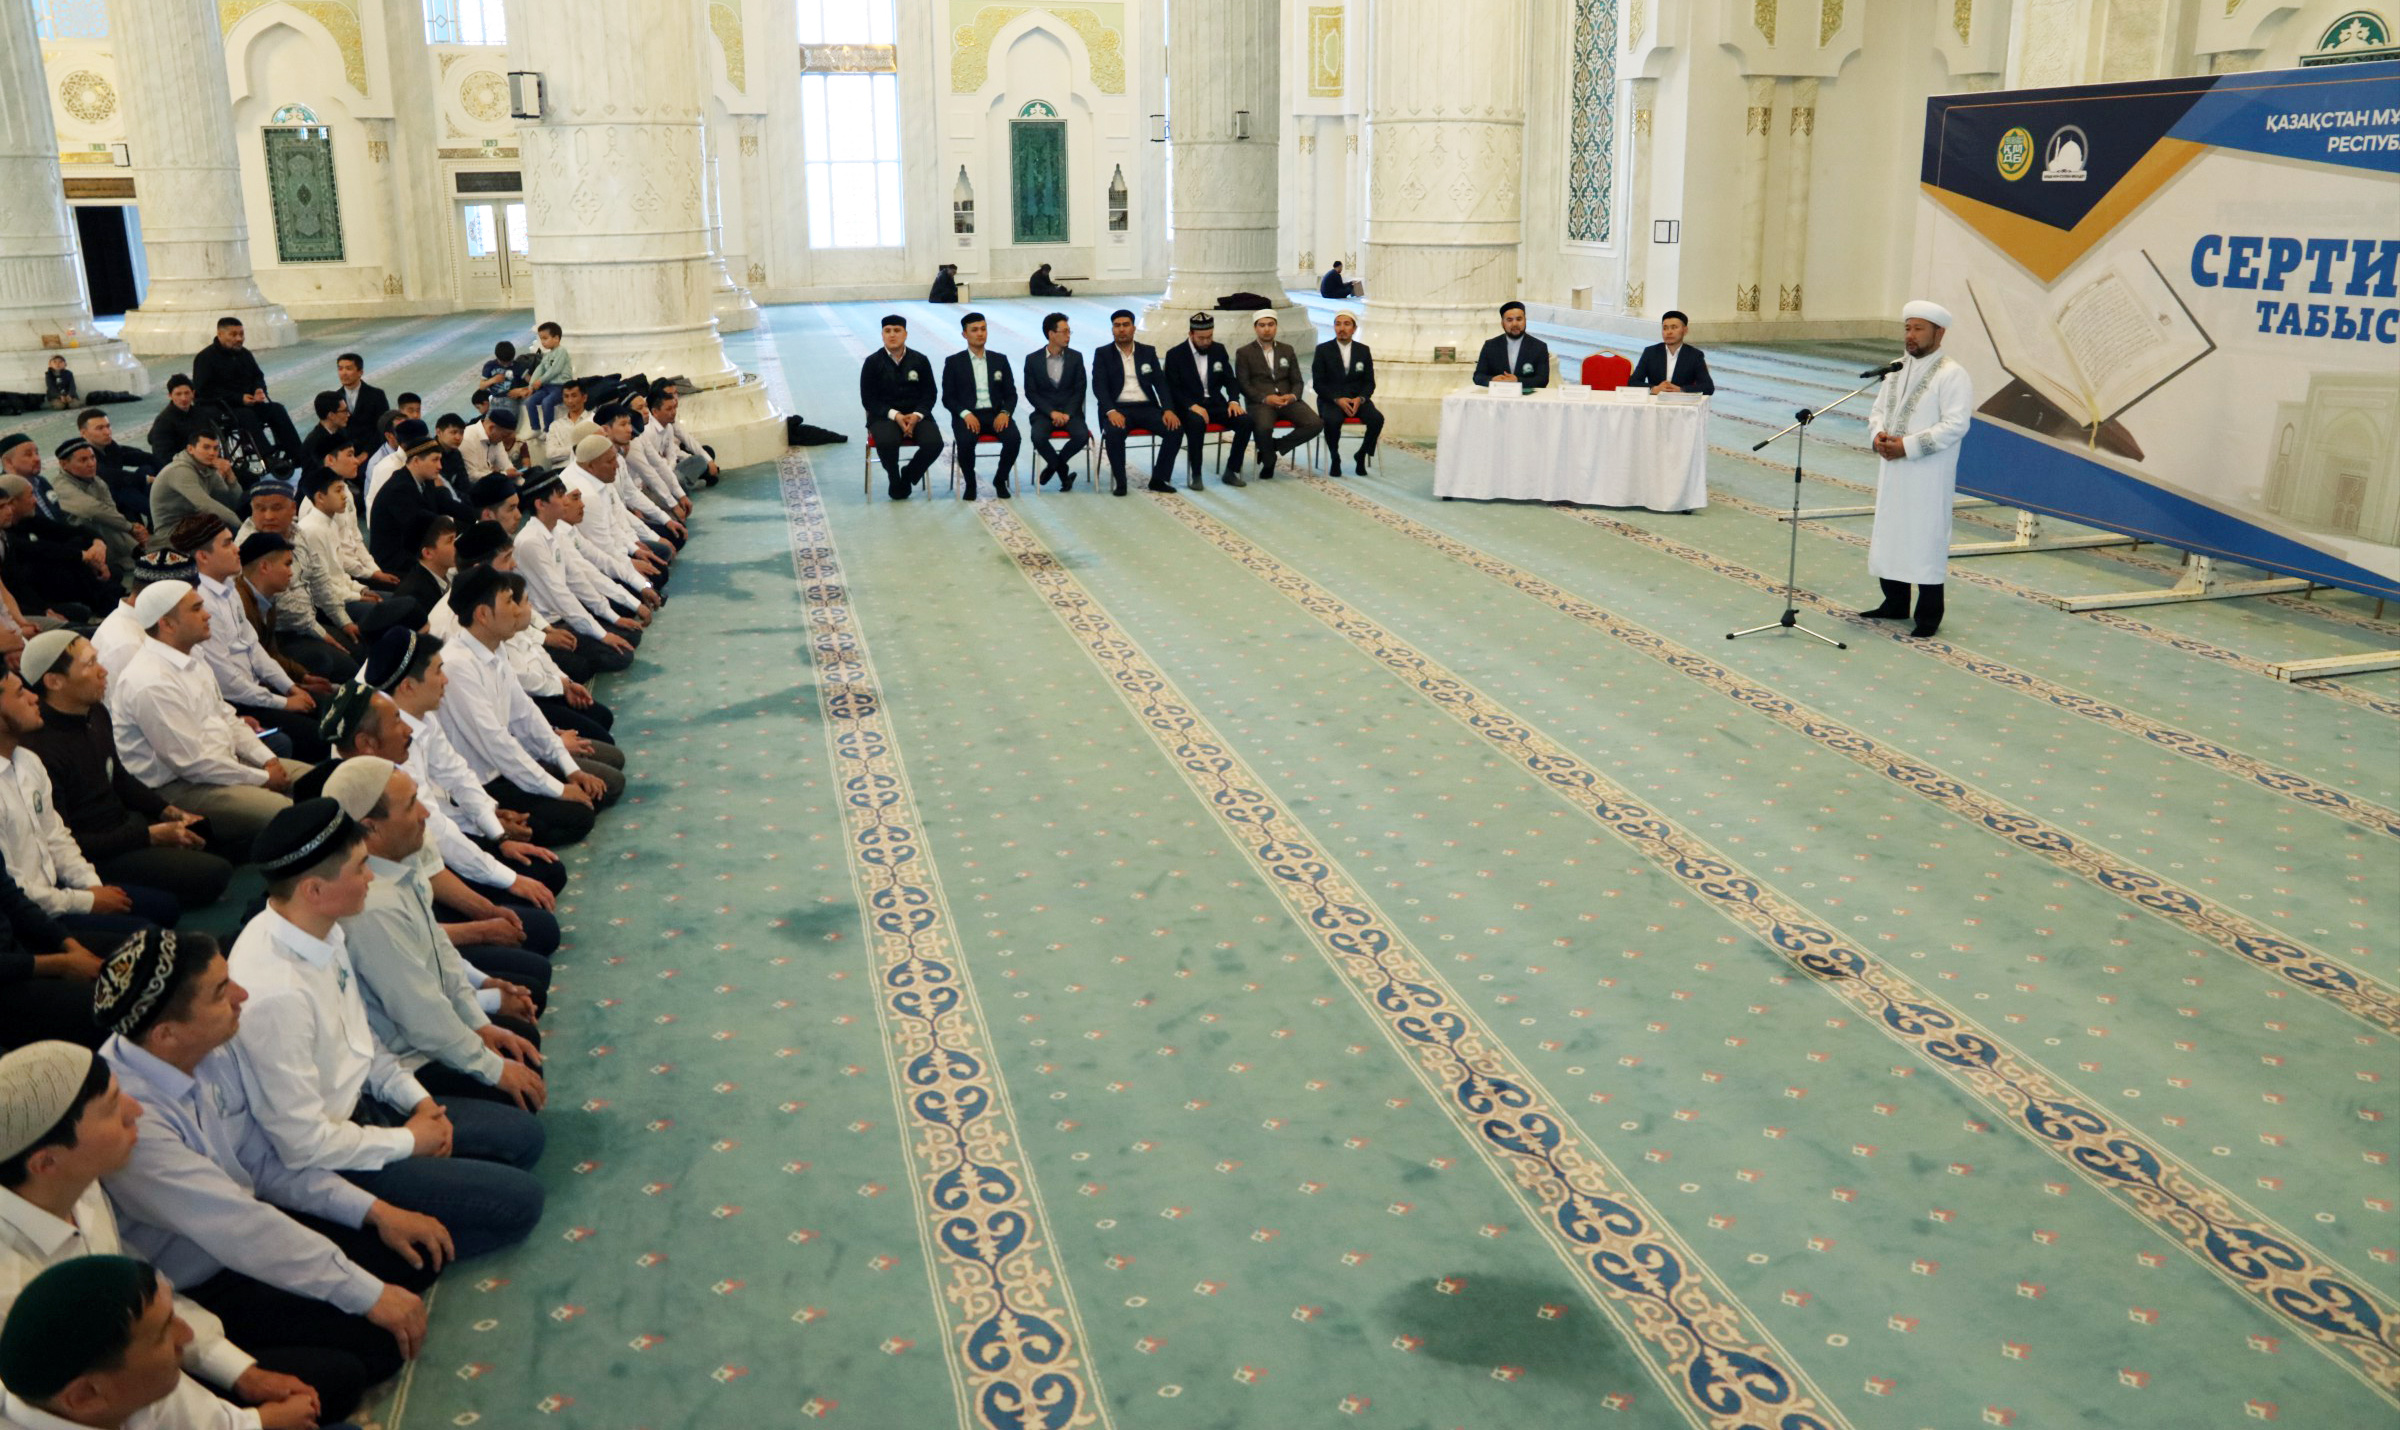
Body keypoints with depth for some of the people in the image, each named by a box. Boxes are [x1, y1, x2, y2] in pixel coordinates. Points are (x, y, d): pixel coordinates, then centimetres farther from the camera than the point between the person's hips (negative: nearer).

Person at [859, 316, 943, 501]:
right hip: (884, 416, -2)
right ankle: (895, 480, -4)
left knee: (934, 443, -27)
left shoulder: (920, 360, 6)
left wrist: (916, 416, -14)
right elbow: (868, 399, -2)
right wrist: (895, 415, -17)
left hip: (916, 415, 2)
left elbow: (929, 395, 6)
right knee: (887, 441, -36)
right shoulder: (872, 362, 1)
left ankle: (908, 476, 2)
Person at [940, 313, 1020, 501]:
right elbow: (947, 397, 3)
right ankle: (970, 484, -8)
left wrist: (1005, 412, -10)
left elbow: (1011, 393, 12)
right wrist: (965, 414, -16)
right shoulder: (953, 362, 7)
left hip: (995, 414, 2)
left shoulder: (1000, 360, 15)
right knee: (965, 441, -35)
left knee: (1014, 437, -29)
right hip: (967, 416, -2)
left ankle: (1000, 480, -3)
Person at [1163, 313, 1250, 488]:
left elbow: (1230, 380, 11)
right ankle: (1196, 475, -26)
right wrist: (1193, 406, -24)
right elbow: (1172, 389, -8)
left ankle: (1231, 471, -11)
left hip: (1215, 403, 4)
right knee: (1197, 422, -40)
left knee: (1245, 420, -22)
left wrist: (1234, 400, -10)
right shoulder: (1175, 354, -4)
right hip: (1188, 406, -4)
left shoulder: (1219, 351, 9)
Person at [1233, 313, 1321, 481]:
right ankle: (1269, 461, -6)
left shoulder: (1287, 350, 19)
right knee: (1264, 427, -39)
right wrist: (1265, 398, -17)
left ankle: (1276, 446, -5)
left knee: (1316, 423, -23)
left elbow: (1298, 381, 16)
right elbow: (1243, 384, -1)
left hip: (1287, 400, 4)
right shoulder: (1245, 353, 8)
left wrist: (1293, 396, -8)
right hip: (1260, 402, -4)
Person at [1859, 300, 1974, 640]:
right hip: (1892, 471, 7)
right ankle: (1895, 604, 25)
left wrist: (1908, 446, -21)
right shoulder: (1896, 369, 12)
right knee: (1889, 534, 12)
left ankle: (1929, 615, 4)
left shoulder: (1953, 375, -10)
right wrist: (1878, 435, -6)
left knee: (1925, 539, -4)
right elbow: (1878, 410, 17)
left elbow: (1955, 425, -17)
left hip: (1928, 475, -7)